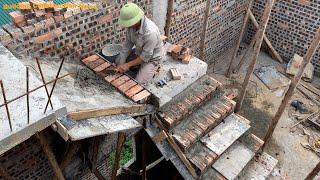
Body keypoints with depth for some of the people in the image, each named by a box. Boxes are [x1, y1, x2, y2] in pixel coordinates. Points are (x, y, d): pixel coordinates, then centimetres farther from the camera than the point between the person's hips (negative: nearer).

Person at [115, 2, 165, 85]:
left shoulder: (150, 32, -40)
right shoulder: (132, 23, -18)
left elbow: (146, 56, -30)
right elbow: (128, 43, -8)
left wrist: (128, 65, -23)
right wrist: (121, 63, -13)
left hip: (152, 58, -7)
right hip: (139, 52, 7)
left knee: (139, 83, -14)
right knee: (118, 61, 8)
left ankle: (154, 68, 11)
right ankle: (141, 66, 17)